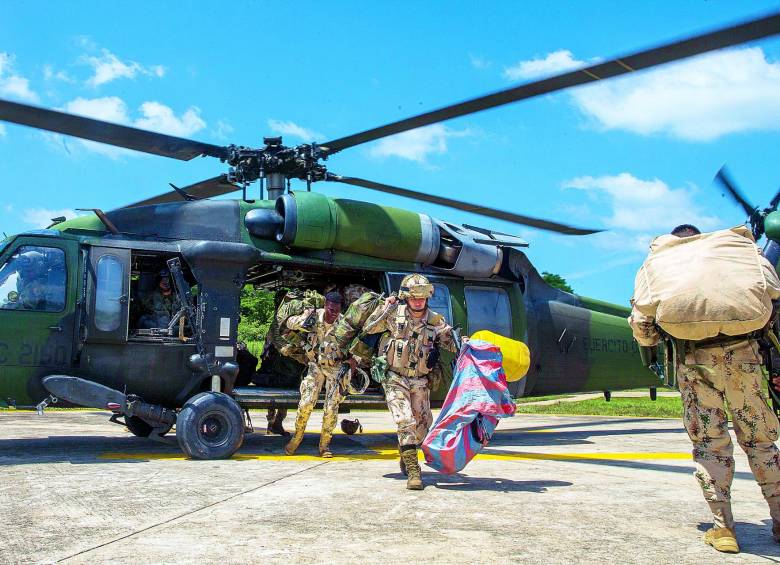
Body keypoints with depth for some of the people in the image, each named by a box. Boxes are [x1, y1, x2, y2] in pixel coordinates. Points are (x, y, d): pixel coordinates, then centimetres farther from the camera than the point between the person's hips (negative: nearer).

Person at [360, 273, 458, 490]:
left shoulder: (436, 321, -2)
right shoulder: (395, 314, -6)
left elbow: (453, 343, 4)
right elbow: (368, 329, -1)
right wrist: (384, 307, -10)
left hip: (420, 382, 3)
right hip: (395, 379, -3)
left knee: (423, 426, 11)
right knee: (405, 422, -17)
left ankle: (406, 455, 39)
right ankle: (413, 472, -14)